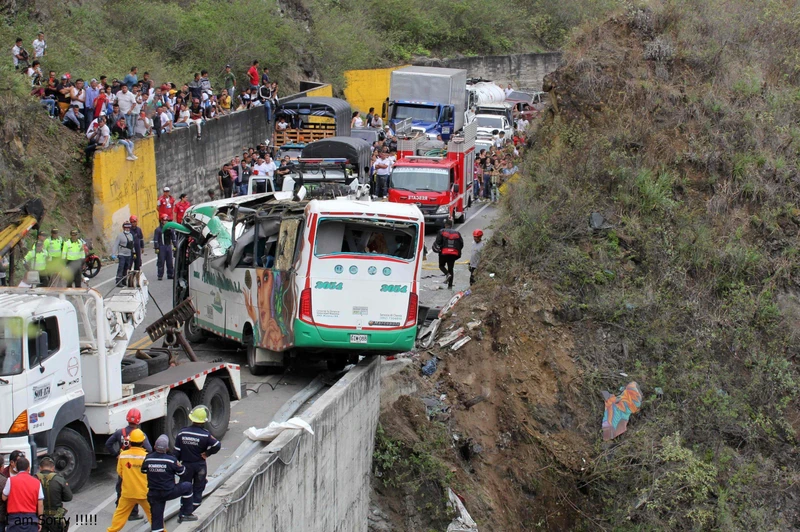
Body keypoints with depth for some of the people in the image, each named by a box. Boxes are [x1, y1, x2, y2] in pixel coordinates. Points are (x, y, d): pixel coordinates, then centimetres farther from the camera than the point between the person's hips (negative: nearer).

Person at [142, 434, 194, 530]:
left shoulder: (148, 459, -6)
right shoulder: (171, 460, -15)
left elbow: (143, 471, 12)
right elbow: (181, 472, -3)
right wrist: (179, 465, 17)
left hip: (153, 494, 4)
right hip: (169, 493, -4)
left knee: (156, 517, 11)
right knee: (187, 486, 16)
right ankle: (186, 513, 18)